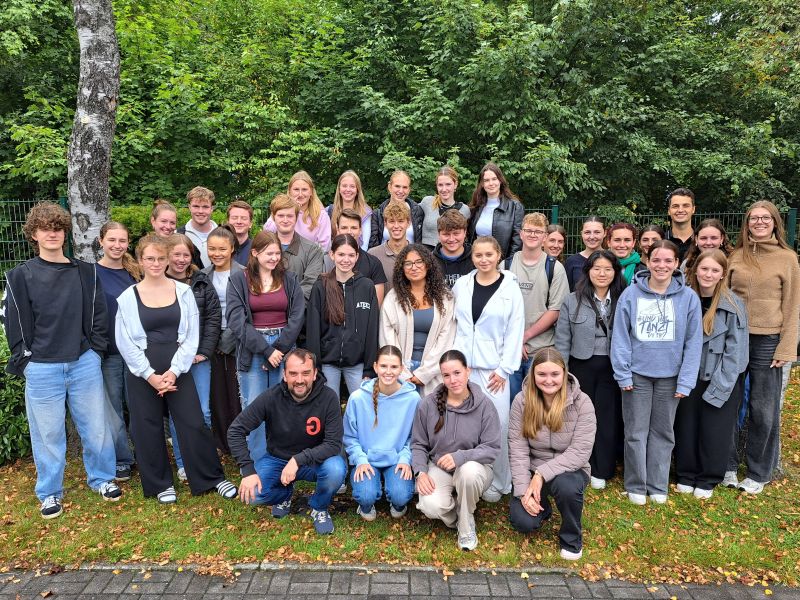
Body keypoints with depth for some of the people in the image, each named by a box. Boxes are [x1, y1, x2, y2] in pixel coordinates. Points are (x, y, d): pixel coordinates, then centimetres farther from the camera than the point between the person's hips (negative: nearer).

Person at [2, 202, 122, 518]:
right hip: (42, 368, -1)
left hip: (85, 363, 2)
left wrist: (96, 349, 1)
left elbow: (98, 314, 6)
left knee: (95, 426, 10)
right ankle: (49, 492, 28)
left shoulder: (85, 272, 4)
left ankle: (102, 477, 30)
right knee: (48, 432, 9)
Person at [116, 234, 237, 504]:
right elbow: (125, 342, -2)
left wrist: (174, 371, -10)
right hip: (143, 372, 1)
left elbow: (191, 336, -2)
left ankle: (213, 477, 15)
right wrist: (150, 375, -10)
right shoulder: (128, 297, 0)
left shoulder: (183, 291, 1)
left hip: (178, 369, 0)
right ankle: (160, 483, 26)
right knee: (148, 429, 8)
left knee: (194, 424, 0)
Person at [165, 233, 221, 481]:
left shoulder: (202, 282, 4)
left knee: (202, 412, 1)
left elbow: (214, 317, 2)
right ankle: (183, 463, 22)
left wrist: (205, 351, -5)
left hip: (198, 356, 1)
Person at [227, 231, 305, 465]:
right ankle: (256, 465, 14)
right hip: (252, 351, -1)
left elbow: (297, 317, 0)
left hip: (285, 348, 2)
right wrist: (266, 350, -12)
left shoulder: (289, 279, 8)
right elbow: (237, 321, -7)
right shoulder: (239, 280, 1)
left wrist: (279, 348, -10)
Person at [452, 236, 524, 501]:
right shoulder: (461, 285, 7)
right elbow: (452, 325, 11)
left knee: (497, 425, -3)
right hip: (462, 365, 2)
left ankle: (497, 482, 15)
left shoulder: (510, 288, -1)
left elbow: (514, 332, -1)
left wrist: (504, 369, -5)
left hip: (493, 369, -2)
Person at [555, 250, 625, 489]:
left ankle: (601, 471, 21)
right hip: (582, 366, 0)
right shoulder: (572, 301, -1)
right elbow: (562, 340, 0)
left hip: (611, 368, 1)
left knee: (607, 417, 6)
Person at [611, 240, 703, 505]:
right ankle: (636, 485, 22)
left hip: (670, 376, 1)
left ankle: (658, 485, 27)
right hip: (637, 374, -1)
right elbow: (620, 337, -4)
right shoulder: (631, 294, -6)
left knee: (663, 432, 12)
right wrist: (623, 374, -8)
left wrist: (686, 381, -6)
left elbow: (693, 342, -2)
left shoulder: (688, 297, -4)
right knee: (636, 432, 7)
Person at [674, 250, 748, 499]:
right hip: (690, 376, 2)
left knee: (714, 429, 6)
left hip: (722, 380, -2)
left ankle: (708, 479, 26)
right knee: (686, 427, 8)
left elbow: (735, 350, -10)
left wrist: (718, 387, -13)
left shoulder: (733, 305, -11)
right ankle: (686, 475, 27)